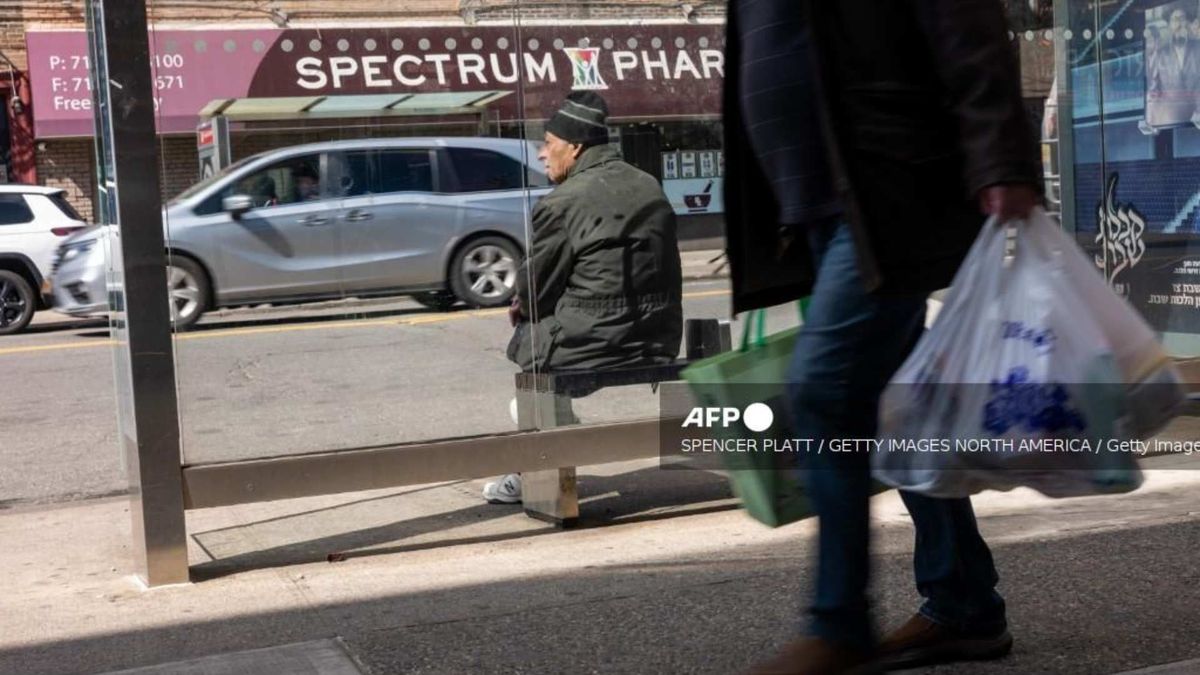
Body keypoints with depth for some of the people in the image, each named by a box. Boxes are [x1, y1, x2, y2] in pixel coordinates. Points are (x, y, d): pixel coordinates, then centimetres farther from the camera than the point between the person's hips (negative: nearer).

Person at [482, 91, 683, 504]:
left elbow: (536, 288, -7)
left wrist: (521, 304, 20)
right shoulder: (650, 187, 10)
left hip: (597, 345, -7)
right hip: (659, 342, 8)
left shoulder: (562, 203, -13)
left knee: (527, 339, 18)